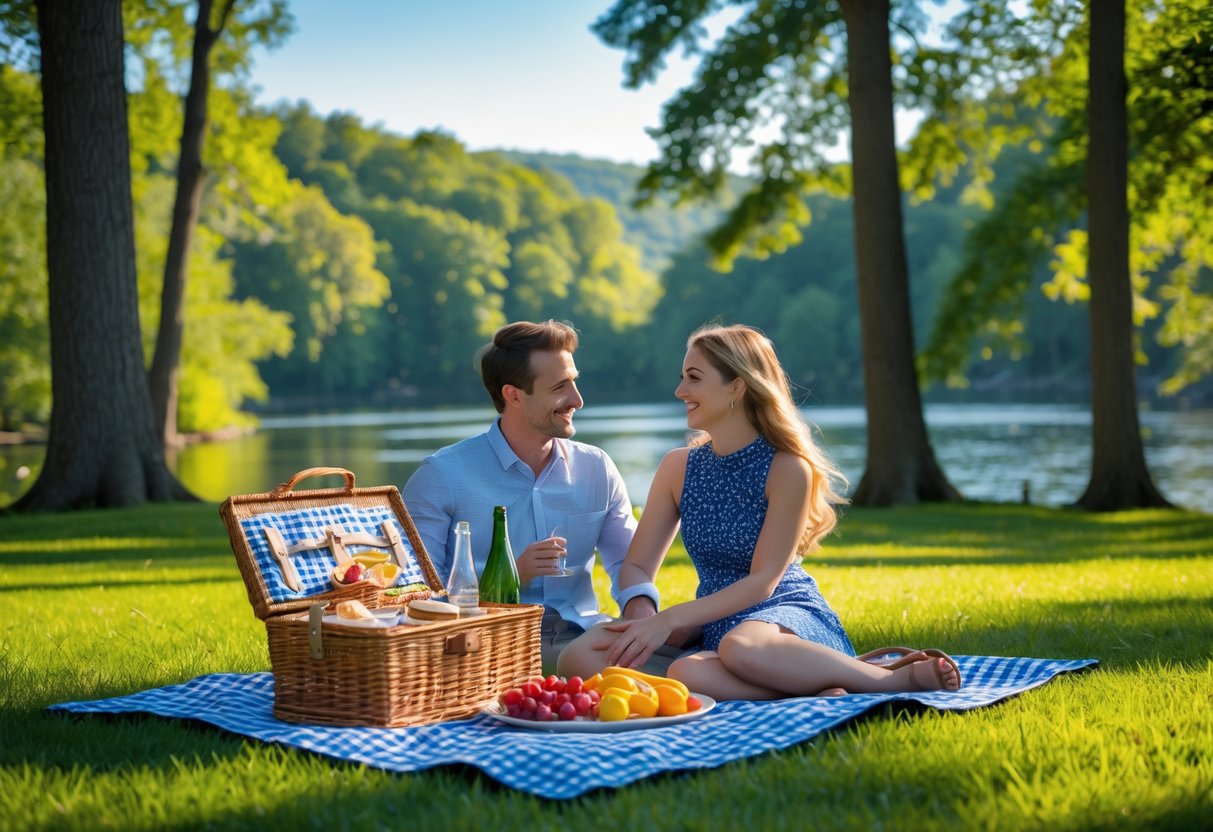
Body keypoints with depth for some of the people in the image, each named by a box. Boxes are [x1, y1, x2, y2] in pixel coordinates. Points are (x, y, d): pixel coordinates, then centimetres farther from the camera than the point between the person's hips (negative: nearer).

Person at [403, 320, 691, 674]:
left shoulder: (597, 469, 15)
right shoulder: (442, 474, 0)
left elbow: (628, 562, 17)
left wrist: (640, 606, -7)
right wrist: (509, 576, -16)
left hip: (581, 632, 5)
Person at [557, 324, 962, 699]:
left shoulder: (787, 468, -8)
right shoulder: (678, 467, 7)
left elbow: (763, 581, -12)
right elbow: (636, 567, 7)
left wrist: (670, 619, -20)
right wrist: (643, 617, -16)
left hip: (790, 616, -5)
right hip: (715, 627, 5)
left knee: (741, 645, -45)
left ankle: (893, 676, -20)